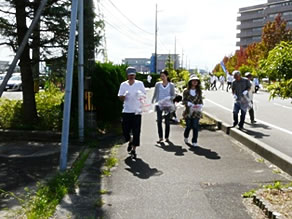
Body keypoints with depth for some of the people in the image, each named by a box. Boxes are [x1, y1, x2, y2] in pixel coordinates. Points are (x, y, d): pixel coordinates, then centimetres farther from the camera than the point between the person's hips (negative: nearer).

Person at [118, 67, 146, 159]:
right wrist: (124, 96, -19)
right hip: (126, 111, 1)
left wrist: (140, 94, -17)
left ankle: (133, 149, 8)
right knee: (125, 130, 2)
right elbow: (120, 97, 5)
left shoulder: (140, 84, 4)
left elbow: (144, 95, 6)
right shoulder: (123, 84, 6)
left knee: (136, 131, -3)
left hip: (137, 111, -1)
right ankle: (130, 141, 34)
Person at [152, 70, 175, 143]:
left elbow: (173, 95, 4)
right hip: (159, 105, 0)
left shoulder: (171, 85, 5)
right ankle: (160, 137, -1)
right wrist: (152, 102, 5)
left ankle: (167, 137, 16)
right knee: (159, 121, -8)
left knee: (167, 121, 4)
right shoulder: (158, 84, 7)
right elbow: (155, 95, 12)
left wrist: (169, 98, -17)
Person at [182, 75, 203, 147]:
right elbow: (184, 100, -3)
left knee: (195, 126, -6)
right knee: (188, 126, 5)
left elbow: (201, 100, 14)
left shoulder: (199, 91, 11)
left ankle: (194, 142, 3)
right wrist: (191, 105, -16)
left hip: (196, 112, 2)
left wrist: (199, 105, -8)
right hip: (188, 112, -1)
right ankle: (186, 137, 35)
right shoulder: (186, 91, 2)